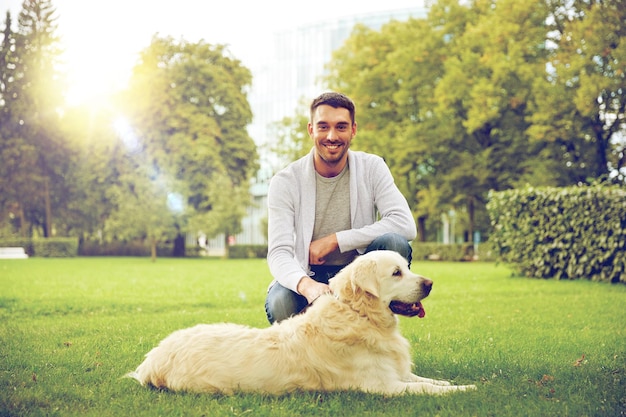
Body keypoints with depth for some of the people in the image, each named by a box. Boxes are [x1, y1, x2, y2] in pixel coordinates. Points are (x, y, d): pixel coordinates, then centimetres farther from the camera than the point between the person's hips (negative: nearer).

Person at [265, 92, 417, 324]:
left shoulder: (372, 168, -6)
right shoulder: (286, 182, -10)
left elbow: (405, 225, -19)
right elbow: (279, 252, -20)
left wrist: (335, 240, -23)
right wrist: (306, 284, -44)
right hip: (308, 277, -1)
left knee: (394, 244, -29)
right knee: (279, 304, -35)